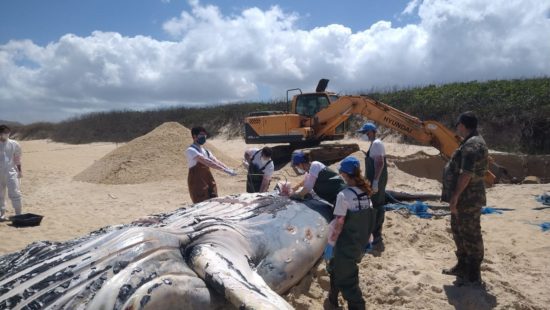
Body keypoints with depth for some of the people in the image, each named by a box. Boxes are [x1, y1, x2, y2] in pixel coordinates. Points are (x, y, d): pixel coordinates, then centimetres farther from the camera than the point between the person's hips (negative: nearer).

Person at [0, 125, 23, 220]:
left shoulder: (14, 144, 0)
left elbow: (17, 158, 9)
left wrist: (20, 170, 8)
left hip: (11, 172, -1)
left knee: (14, 194, -6)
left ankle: (18, 214, 0)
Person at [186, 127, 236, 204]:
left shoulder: (205, 151, 13)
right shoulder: (191, 150, -13)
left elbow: (216, 161, 6)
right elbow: (206, 162, -23)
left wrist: (229, 169, -10)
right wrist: (224, 170, -27)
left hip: (209, 182, 8)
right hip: (197, 184, -8)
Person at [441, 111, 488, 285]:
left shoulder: (472, 145, -20)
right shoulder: (471, 143, 15)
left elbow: (466, 174, -28)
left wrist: (455, 196, -26)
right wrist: (455, 196, 22)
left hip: (468, 198, -11)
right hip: (464, 198, 11)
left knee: (470, 235, -1)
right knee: (459, 231, 19)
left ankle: (473, 275, 10)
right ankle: (463, 266, 32)